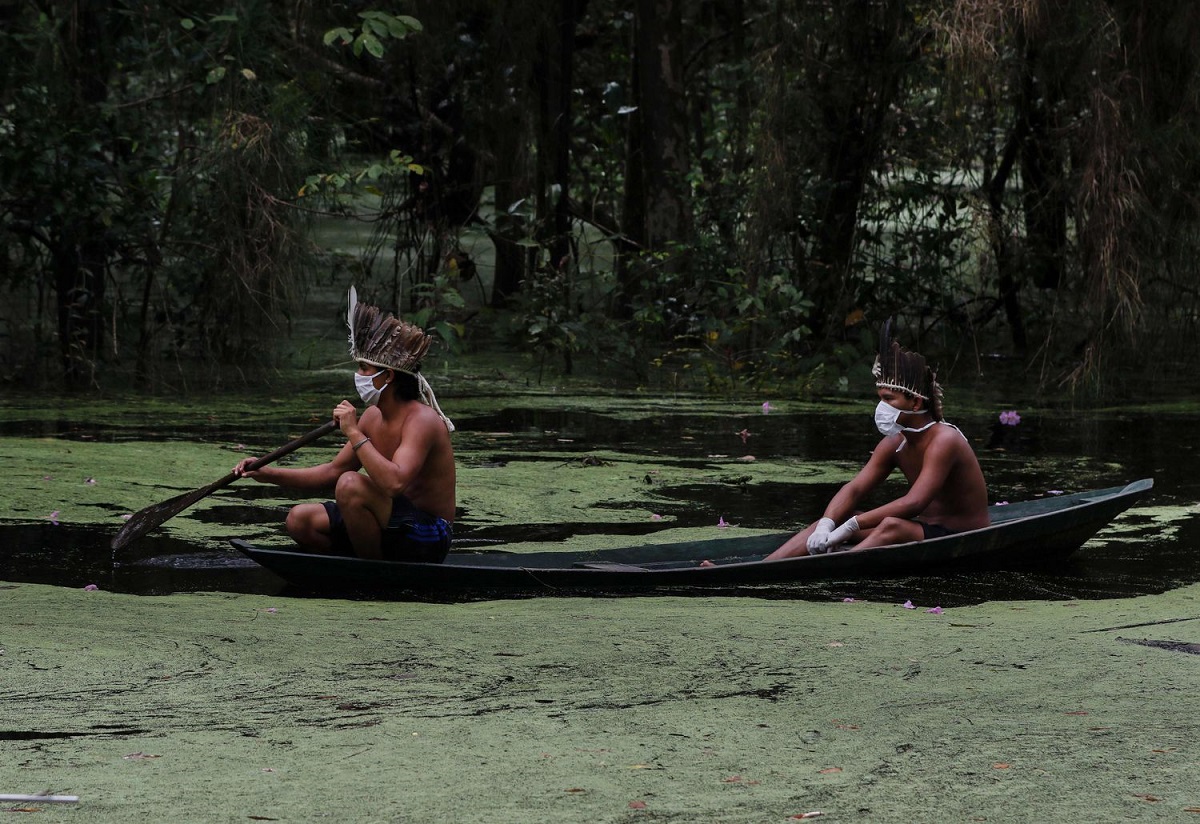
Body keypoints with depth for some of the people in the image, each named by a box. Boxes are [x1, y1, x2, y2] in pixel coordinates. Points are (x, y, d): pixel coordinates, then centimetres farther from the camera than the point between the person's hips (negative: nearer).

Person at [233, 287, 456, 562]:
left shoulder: (421, 420, -19)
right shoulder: (373, 417, 8)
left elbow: (394, 483, -36)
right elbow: (333, 472, 16)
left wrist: (354, 433, -28)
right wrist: (268, 474, 7)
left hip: (427, 540, -9)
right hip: (392, 528, 9)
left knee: (351, 485, -29)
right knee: (300, 521, 2)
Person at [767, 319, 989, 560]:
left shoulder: (943, 440, -20)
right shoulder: (895, 444, 5)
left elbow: (913, 503, -31)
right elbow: (854, 490, -1)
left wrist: (850, 527, -34)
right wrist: (826, 525, -22)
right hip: (924, 531, 9)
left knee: (892, 526, -36)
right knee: (834, 517, -3)